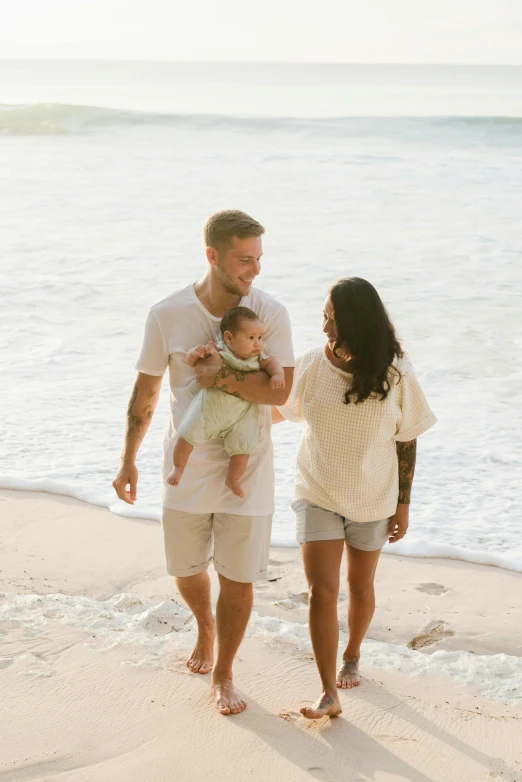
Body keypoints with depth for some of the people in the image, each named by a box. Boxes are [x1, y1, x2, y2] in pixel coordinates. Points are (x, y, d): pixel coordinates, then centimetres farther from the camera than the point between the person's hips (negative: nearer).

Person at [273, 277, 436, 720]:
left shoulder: (395, 376, -14)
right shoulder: (312, 367, -11)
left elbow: (407, 442, -6)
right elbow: (277, 410, 7)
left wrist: (403, 503, -3)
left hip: (372, 500, 0)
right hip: (318, 496, 0)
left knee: (360, 586, 17)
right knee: (321, 591, -7)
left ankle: (352, 657, 44)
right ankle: (329, 693, -2)